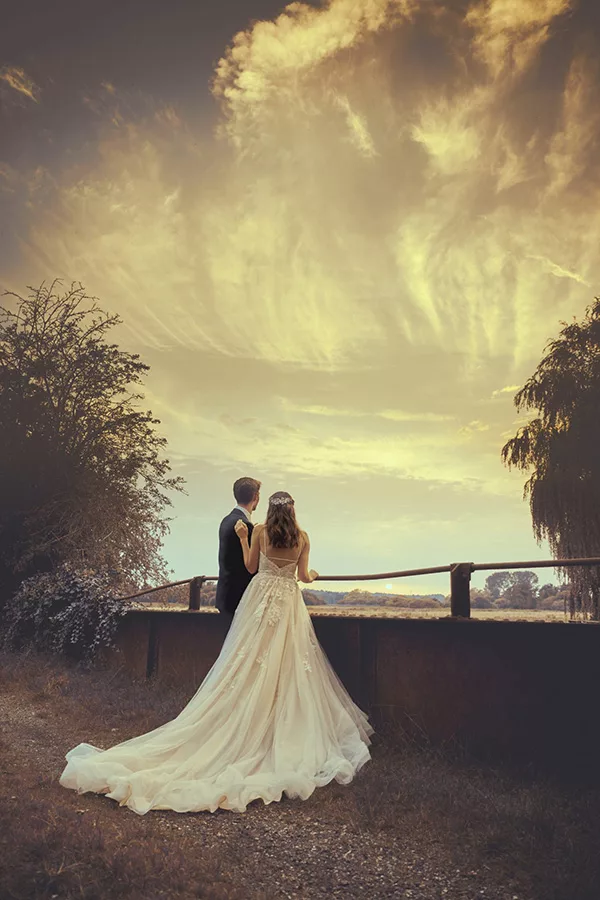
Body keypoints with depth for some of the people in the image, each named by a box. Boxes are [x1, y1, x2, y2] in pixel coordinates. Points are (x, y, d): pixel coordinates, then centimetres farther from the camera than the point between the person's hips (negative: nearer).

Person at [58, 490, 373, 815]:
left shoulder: (260, 531, -3)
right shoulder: (302, 537, -1)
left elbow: (251, 567, 5)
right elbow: (304, 577, 4)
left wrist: (242, 538, 13)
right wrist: (313, 575, 27)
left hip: (261, 597, 0)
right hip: (290, 603, 1)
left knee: (250, 667, 5)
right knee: (289, 667, 8)